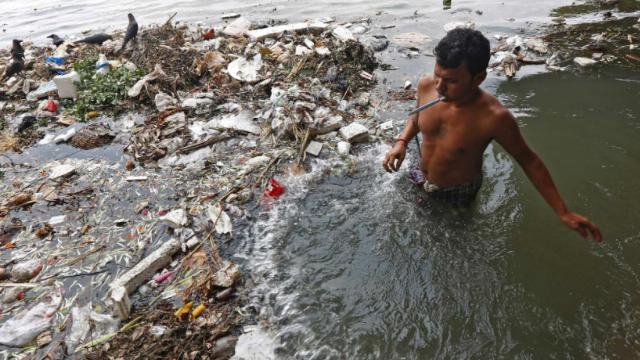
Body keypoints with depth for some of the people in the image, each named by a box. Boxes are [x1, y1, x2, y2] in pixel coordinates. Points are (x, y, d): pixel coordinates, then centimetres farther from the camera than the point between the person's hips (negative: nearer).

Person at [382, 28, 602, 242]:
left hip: (457, 194, -3)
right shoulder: (426, 87, -22)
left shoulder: (494, 117, -35)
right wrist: (401, 142, -18)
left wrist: (564, 213, -15)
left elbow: (528, 160, -19)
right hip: (421, 179, 4)